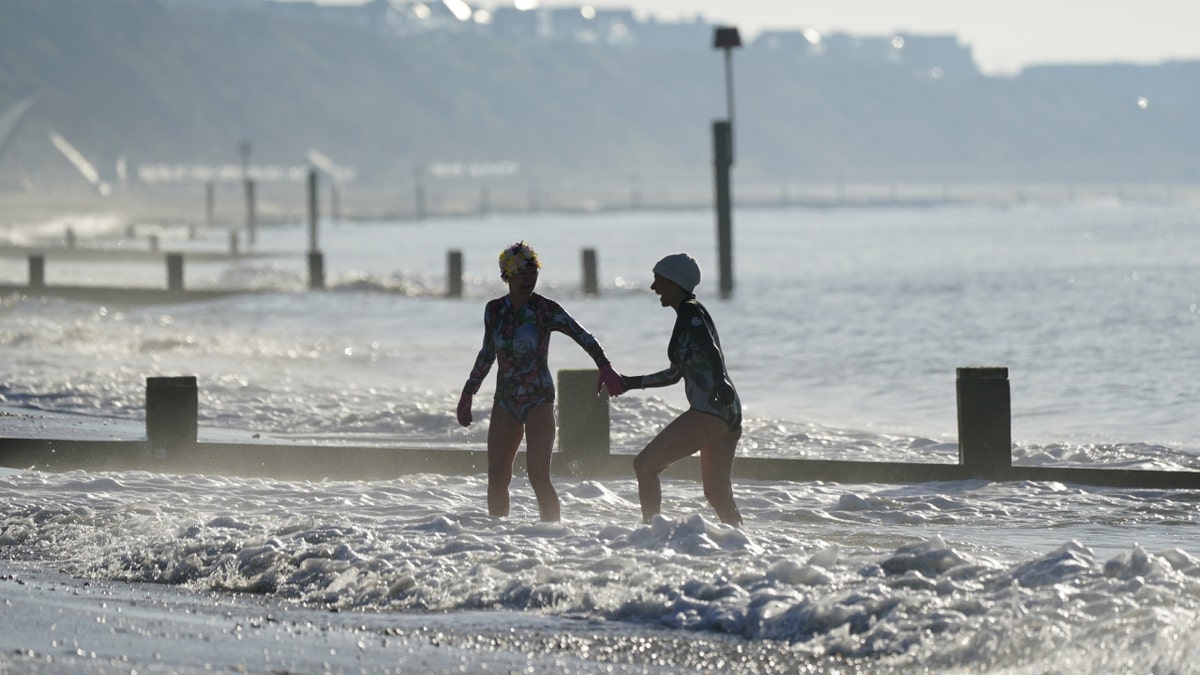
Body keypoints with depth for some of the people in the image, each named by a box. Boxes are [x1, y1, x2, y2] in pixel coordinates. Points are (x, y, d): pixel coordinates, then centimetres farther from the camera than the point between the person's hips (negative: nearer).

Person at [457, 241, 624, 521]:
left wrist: (604, 367, -30)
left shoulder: (546, 310, -8)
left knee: (539, 476, -15)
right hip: (505, 401, 4)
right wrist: (468, 393, 18)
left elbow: (583, 337, -15)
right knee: (496, 480, 2)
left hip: (539, 401, -4)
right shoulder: (494, 310, 5)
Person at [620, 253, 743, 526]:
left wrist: (719, 382, -43)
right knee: (718, 494, 12)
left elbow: (711, 349, -25)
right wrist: (629, 383, 36)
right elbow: (674, 374, 33)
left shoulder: (690, 312, -5)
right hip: (730, 415, 10)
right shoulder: (692, 313, 24)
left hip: (707, 411, -10)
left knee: (645, 465, -4)